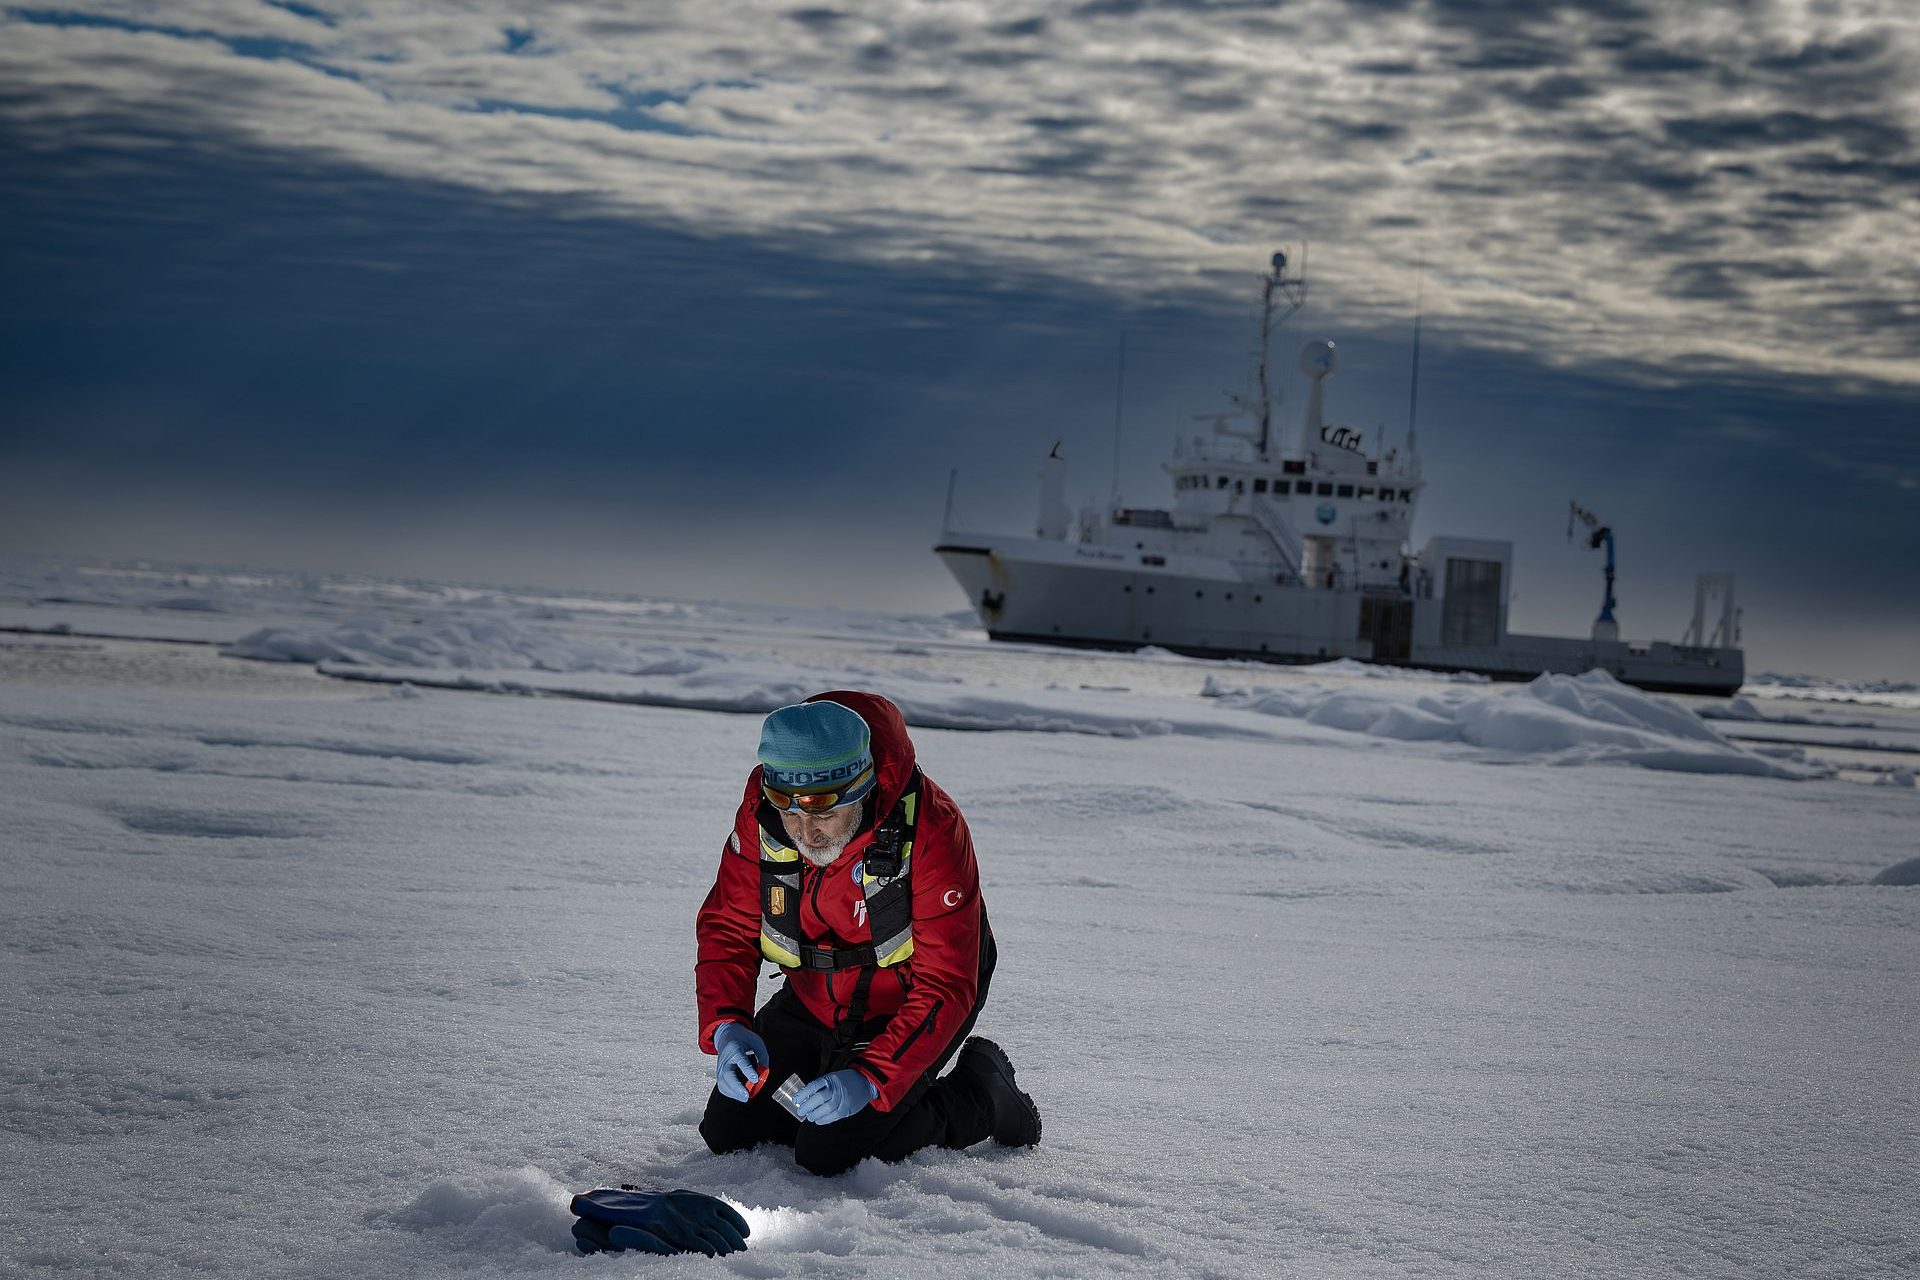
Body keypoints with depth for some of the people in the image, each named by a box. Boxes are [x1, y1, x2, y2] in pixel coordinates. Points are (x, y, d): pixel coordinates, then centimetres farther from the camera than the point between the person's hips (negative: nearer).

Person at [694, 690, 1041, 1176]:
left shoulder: (929, 826, -34)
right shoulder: (761, 810, -20)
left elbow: (943, 986, -32)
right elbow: (728, 929, -10)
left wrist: (870, 1077, -42)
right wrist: (726, 1025, -29)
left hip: (903, 1004, -5)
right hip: (813, 999, 5)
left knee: (828, 1155, -15)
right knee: (727, 1130, 2)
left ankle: (980, 1091, 8)